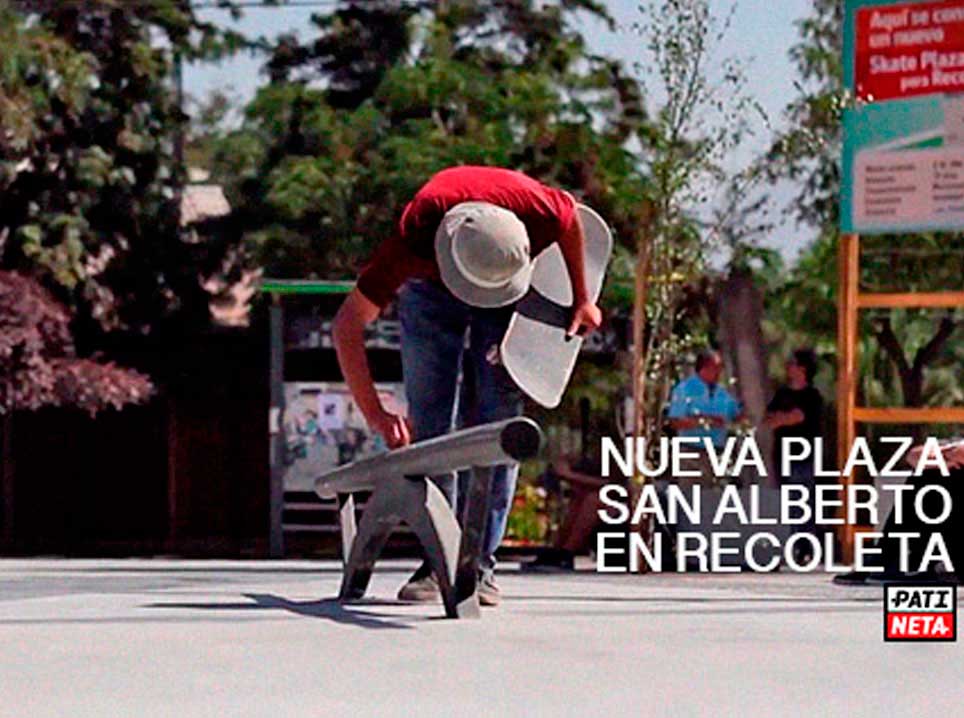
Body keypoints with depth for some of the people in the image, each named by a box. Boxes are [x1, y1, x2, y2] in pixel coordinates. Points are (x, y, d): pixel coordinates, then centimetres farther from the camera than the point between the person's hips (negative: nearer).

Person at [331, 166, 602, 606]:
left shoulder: (538, 211, -40)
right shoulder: (413, 240, -41)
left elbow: (572, 216, -11)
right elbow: (347, 326, -33)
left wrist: (581, 299, 0)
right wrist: (375, 415, -40)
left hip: (512, 293, 1)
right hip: (429, 286, 0)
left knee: (500, 416, -10)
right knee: (428, 418, -8)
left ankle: (481, 561, -8)